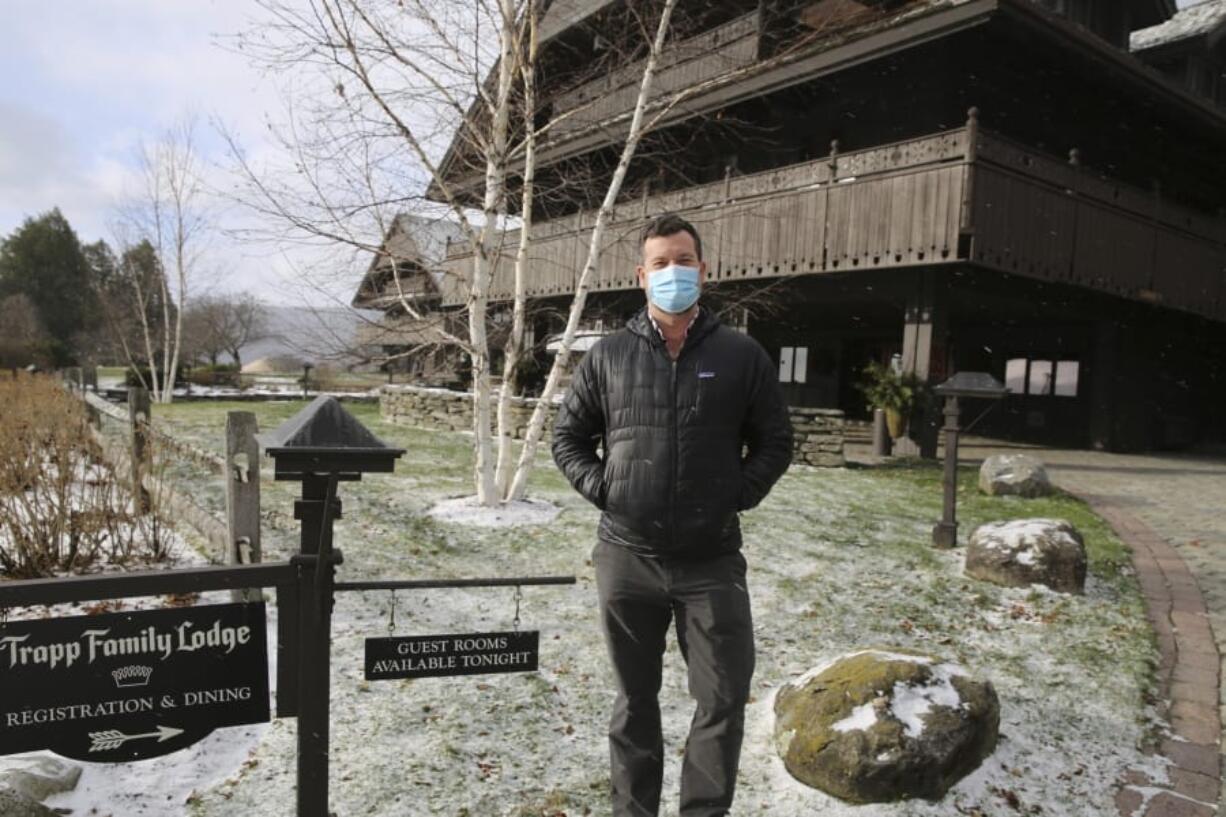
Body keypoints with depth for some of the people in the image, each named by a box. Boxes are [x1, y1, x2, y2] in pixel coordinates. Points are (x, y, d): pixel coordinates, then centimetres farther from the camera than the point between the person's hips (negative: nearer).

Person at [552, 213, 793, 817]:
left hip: (712, 560, 0)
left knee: (724, 699, 4)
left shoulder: (742, 355, 1)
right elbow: (568, 436, 11)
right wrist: (602, 489, -2)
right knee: (635, 699, 15)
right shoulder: (608, 355, 3)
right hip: (626, 557, 1)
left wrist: (738, 495, -4)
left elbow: (774, 442, 8)